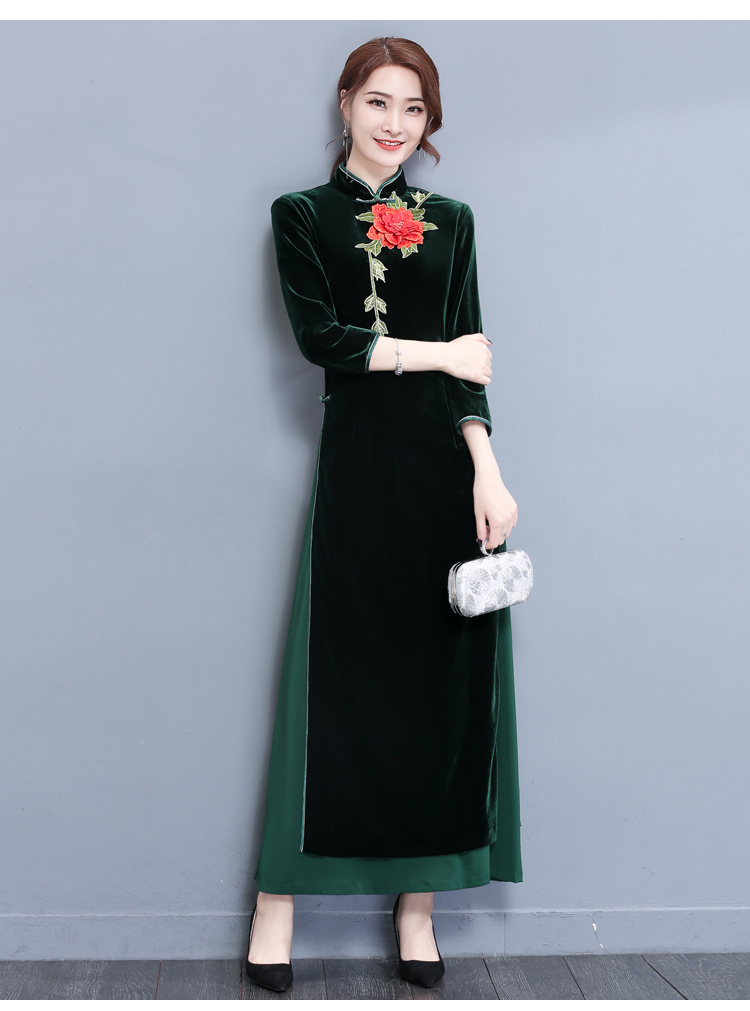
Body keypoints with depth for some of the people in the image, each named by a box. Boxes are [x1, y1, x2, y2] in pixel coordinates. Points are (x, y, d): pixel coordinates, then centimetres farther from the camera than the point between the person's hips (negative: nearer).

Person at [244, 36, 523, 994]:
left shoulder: (450, 221, 15)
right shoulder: (303, 215, 8)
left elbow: (468, 362, 5)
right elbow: (320, 337, -6)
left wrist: (486, 469, -7)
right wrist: (432, 353, -5)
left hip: (448, 459, 3)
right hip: (359, 459, -3)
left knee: (443, 680, 3)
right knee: (336, 672, -1)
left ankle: (417, 901, 15)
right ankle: (279, 901, 11)